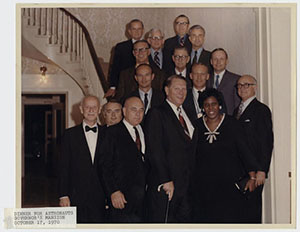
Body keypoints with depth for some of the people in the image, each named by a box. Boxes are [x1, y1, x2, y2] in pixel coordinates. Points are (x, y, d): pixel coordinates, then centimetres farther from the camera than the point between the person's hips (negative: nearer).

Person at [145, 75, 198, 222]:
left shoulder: (188, 114, 17)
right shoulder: (156, 114, -5)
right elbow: (154, 151, -12)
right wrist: (166, 181, -16)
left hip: (185, 185, 7)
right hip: (164, 185, -6)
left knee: (184, 219, 9)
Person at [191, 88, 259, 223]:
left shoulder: (231, 123, 0)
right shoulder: (197, 126, 5)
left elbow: (244, 150, -1)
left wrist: (252, 177, -6)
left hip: (230, 182, -1)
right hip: (203, 185, 2)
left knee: (230, 217, -4)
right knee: (206, 218, 3)